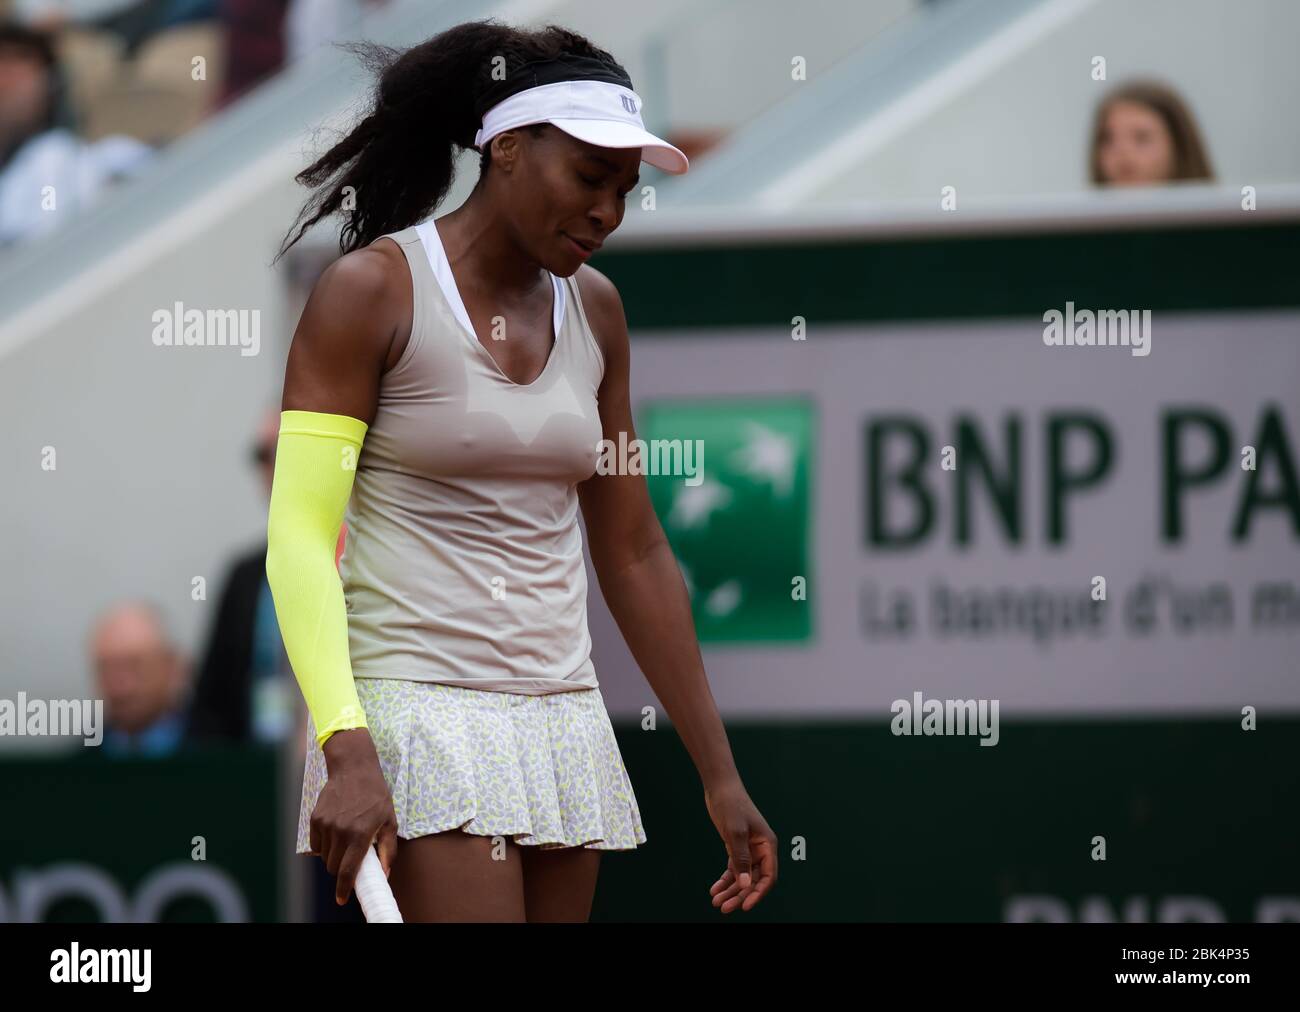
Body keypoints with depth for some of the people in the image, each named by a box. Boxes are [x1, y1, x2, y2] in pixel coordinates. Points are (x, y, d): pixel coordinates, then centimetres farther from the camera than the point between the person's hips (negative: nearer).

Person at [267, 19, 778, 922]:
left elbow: (635, 557, 17)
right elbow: (298, 538, -12)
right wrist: (348, 751, -24)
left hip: (564, 716, 6)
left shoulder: (594, 312, 11)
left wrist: (721, 778, 15)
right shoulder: (373, 291, -6)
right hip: (416, 705, -6)